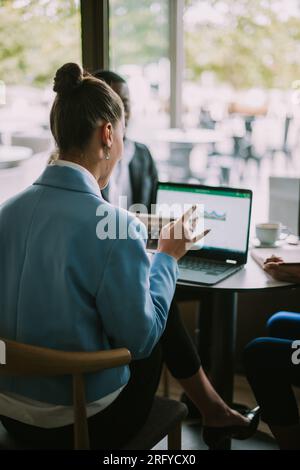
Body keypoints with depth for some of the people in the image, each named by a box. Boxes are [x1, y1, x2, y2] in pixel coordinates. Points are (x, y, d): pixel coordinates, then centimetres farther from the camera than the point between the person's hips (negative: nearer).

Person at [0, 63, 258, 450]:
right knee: (164, 319, 20)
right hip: (81, 423, -6)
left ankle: (214, 412, 40)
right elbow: (140, 338, -15)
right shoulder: (115, 227, -25)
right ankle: (215, 413, 40)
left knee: (160, 317, 22)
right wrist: (168, 255, -3)